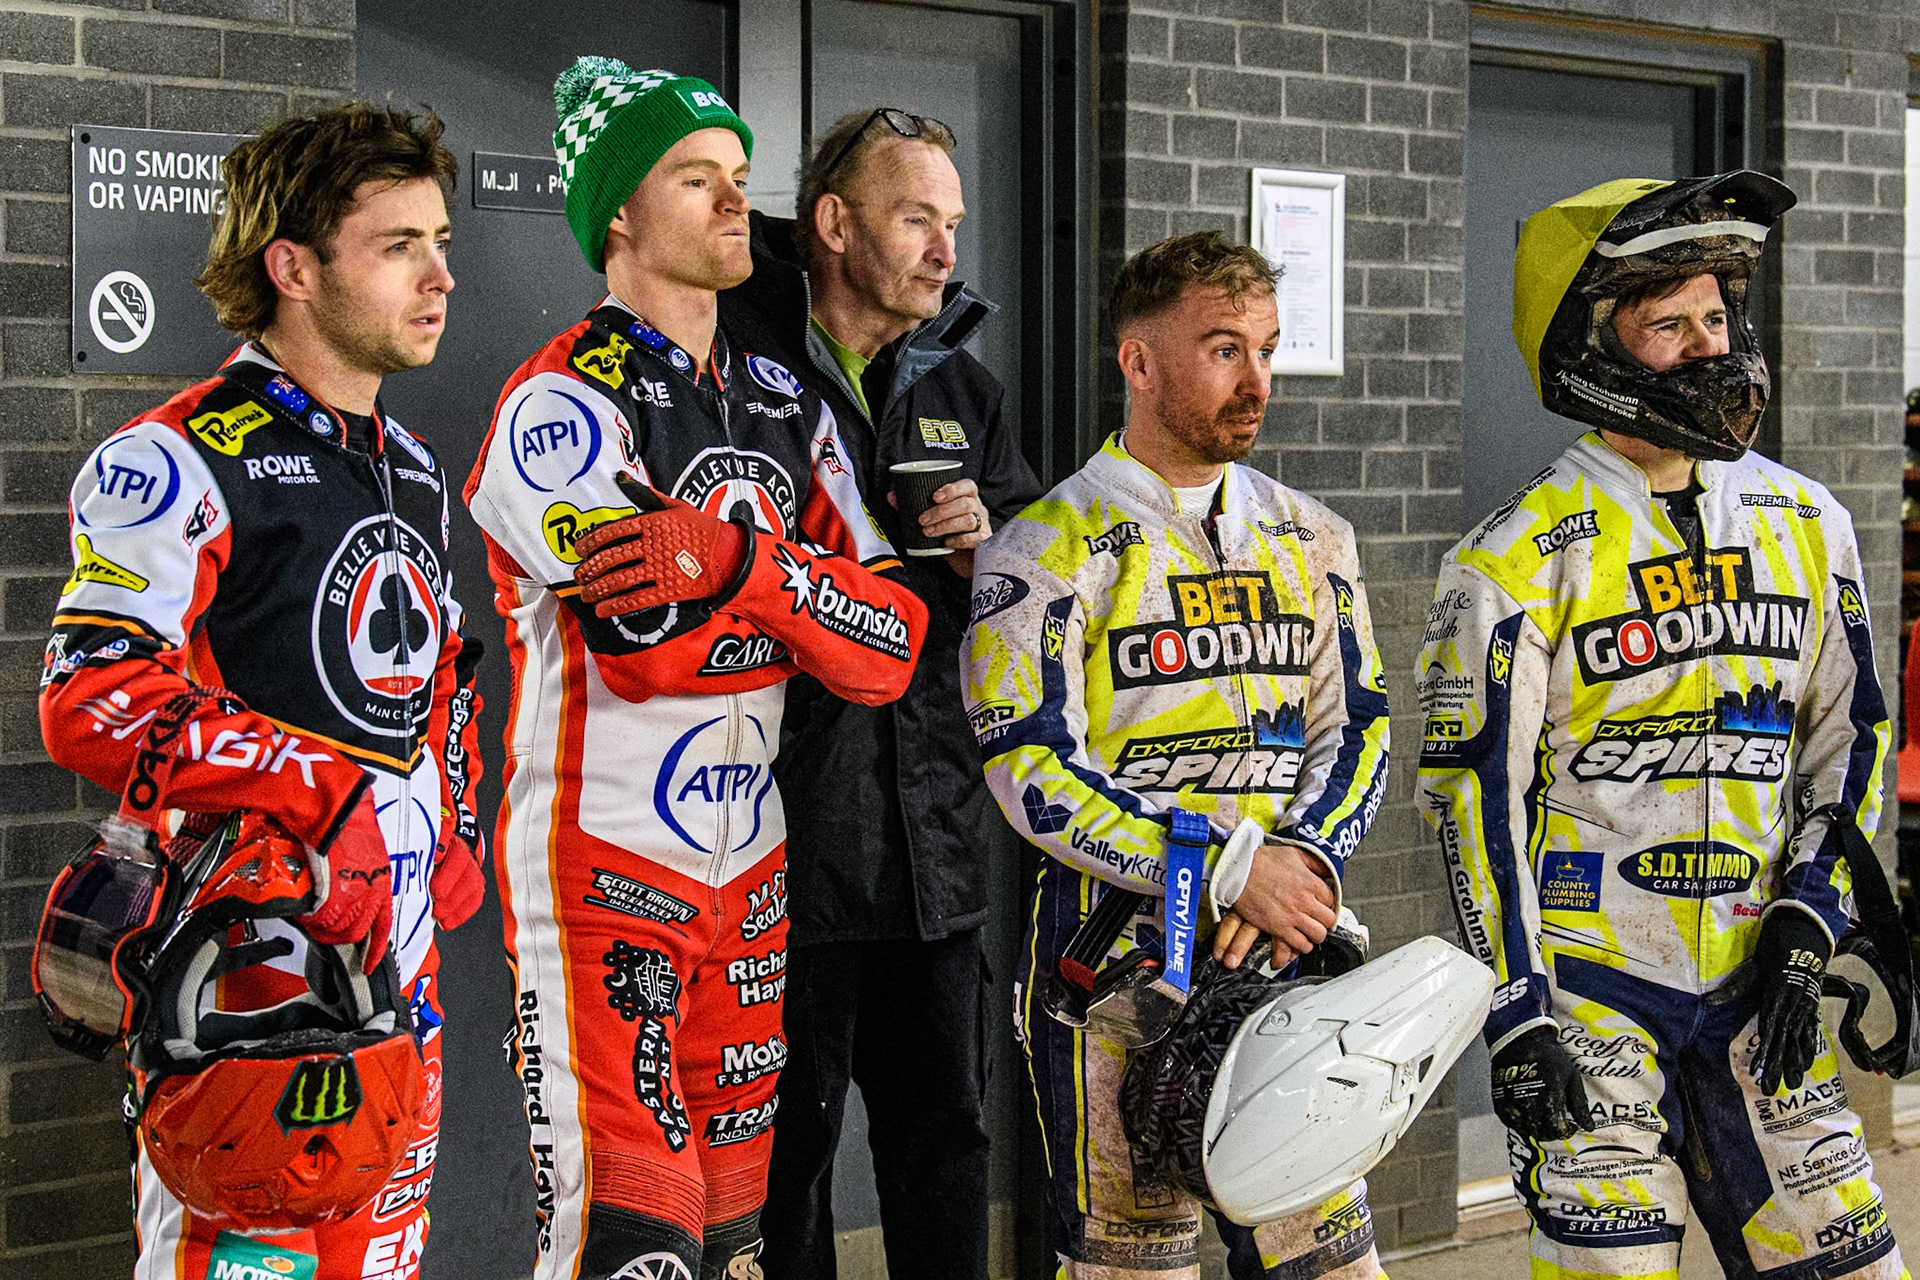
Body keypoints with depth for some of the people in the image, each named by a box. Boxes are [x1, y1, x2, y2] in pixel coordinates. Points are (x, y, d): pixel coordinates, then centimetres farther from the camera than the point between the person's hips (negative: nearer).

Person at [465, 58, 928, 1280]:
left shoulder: (790, 407, 13)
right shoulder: (560, 405, -10)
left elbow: (891, 651, -2)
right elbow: (650, 646, -23)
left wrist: (733, 559, -18)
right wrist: (799, 587, -10)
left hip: (756, 877, 7)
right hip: (605, 871, -7)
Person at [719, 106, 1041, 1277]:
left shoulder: (964, 389, 14)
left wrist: (984, 551, -3)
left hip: (937, 822, 6)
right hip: (786, 821, -5)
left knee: (947, 1133, 13)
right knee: (784, 1139, 4)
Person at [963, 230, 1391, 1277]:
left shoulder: (1308, 541, 13)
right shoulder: (1051, 549, -5)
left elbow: (1356, 730, 11)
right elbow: (1033, 775, -12)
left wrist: (1299, 865, -9)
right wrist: (1228, 875, -17)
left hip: (1284, 951, 5)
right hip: (1118, 958, -5)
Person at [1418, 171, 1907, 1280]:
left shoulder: (1810, 524, 7)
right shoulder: (1522, 557, -8)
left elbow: (1850, 736, 13)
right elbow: (1474, 788, -8)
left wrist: (1804, 931, 2)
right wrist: (1517, 1018, -12)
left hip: (1753, 980, 4)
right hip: (1588, 973, -4)